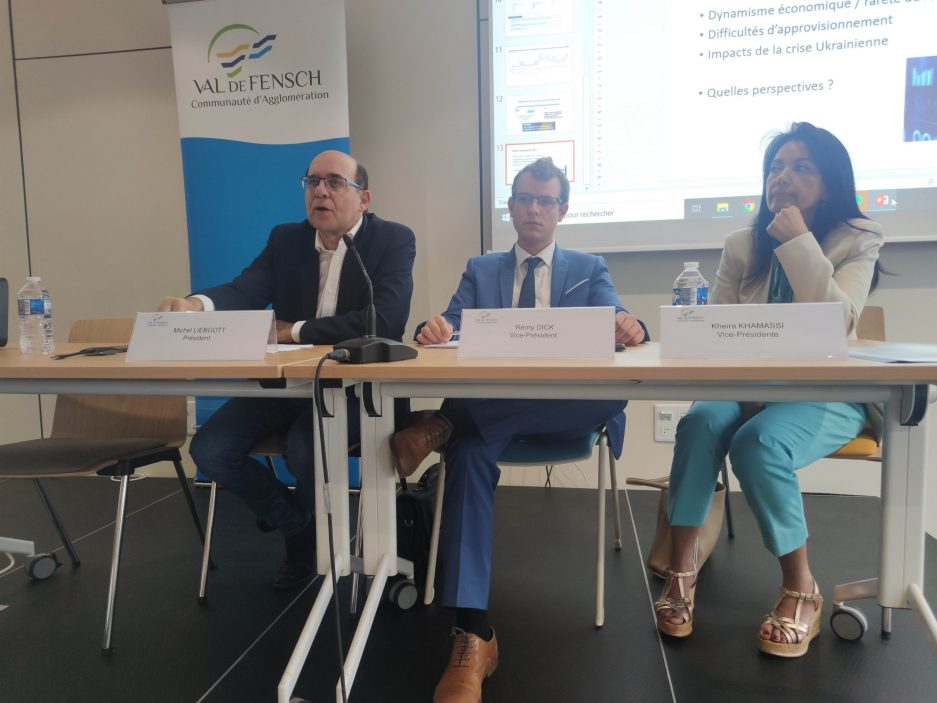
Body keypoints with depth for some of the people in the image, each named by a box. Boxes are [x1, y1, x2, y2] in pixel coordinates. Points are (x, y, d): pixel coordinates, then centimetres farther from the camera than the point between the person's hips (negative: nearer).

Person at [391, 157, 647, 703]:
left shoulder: (590, 268, 18)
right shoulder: (480, 270, 21)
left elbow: (616, 322, -2)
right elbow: (452, 327, 2)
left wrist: (630, 328, -29)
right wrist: (437, 329, -24)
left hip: (566, 408, 0)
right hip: (489, 405, 0)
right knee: (471, 453, -34)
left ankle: (446, 424, -30)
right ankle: (473, 635, -33)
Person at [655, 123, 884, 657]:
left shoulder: (857, 242, 0)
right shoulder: (742, 246, 9)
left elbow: (837, 324, -17)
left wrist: (799, 242, -17)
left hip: (826, 395, -3)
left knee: (758, 443, -34)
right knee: (701, 422, -31)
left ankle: (801, 590, -13)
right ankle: (681, 571, -22)